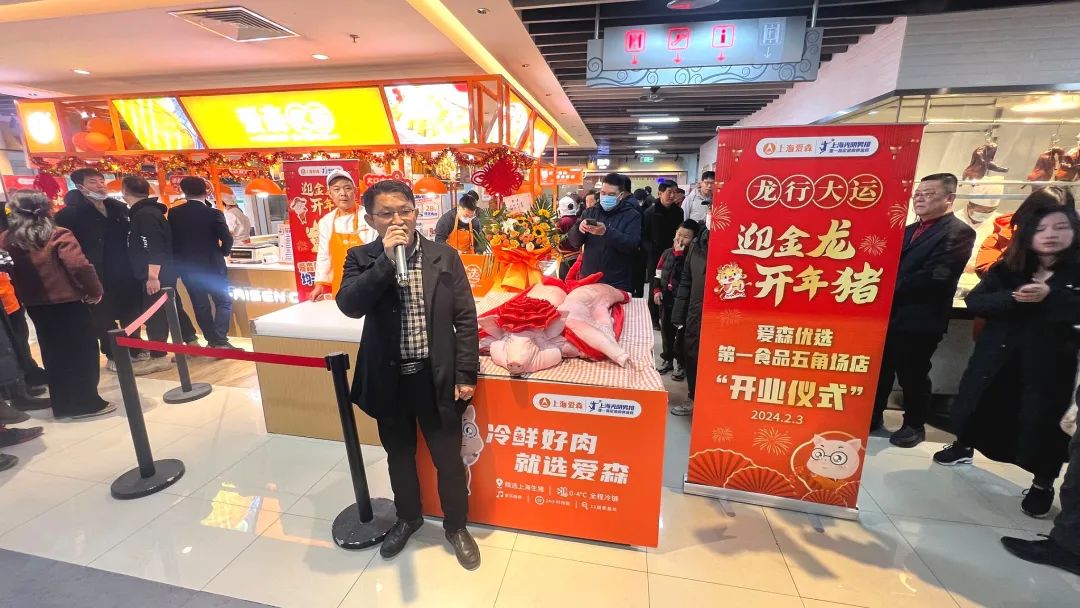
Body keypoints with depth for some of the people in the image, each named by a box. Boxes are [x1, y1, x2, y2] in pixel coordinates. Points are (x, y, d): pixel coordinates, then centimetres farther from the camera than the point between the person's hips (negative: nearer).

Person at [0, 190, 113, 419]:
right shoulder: (59, 236, -12)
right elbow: (79, 266, -20)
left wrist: (25, 294, 16)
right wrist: (95, 291, -8)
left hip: (35, 305, 5)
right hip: (68, 302, -5)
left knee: (53, 355, 15)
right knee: (81, 352, 4)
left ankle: (62, 404, 23)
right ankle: (85, 402, 8)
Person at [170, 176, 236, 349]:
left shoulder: (173, 213, 0)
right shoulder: (213, 214, -12)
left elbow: (170, 238, 5)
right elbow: (227, 239, -12)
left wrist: (182, 258, 17)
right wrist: (222, 253, 8)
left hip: (186, 266, 4)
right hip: (212, 265, -4)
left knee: (200, 305, 11)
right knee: (223, 302, 5)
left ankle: (213, 341, 16)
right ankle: (220, 341, -7)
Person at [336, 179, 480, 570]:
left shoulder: (445, 257, -5)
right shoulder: (362, 259, -2)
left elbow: (466, 319, -5)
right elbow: (349, 305, -18)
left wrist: (466, 375, -7)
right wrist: (386, 260, -25)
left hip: (437, 379, -1)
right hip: (389, 379, 2)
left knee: (448, 458, 13)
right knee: (399, 455, 22)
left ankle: (456, 526, 38)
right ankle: (408, 517, 48)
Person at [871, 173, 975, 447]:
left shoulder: (958, 232, -8)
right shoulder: (909, 230, 17)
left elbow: (935, 277, -19)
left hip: (919, 319, -7)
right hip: (890, 315, 7)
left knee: (912, 376, 7)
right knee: (880, 371, 13)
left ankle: (915, 425, 25)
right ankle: (874, 418, 27)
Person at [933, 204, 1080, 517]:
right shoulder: (1007, 268, 2)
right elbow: (974, 301, -7)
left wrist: (1050, 297, -25)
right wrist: (1013, 297, -22)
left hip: (1051, 362, -2)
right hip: (998, 356, 2)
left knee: (1042, 421, 2)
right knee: (979, 404, 13)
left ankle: (1043, 483, 22)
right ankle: (963, 446, 36)